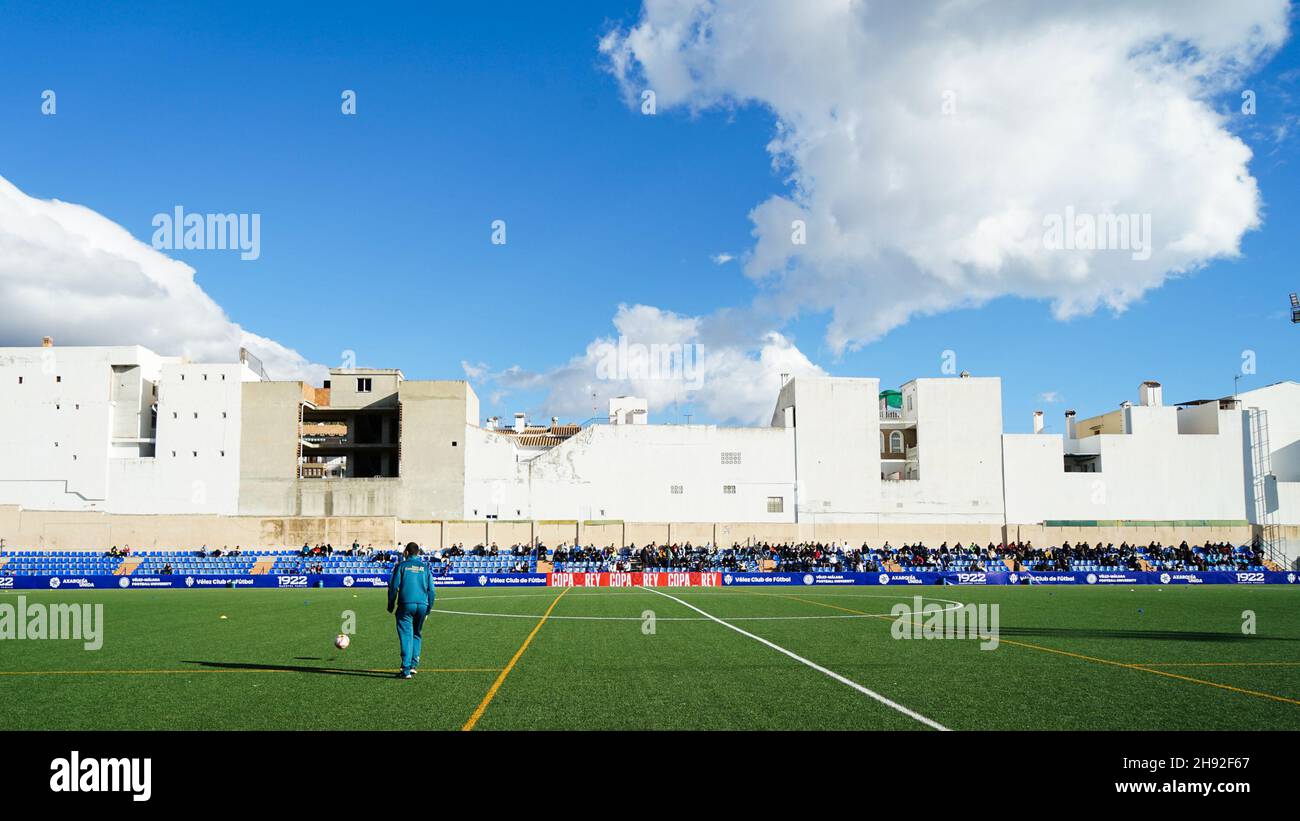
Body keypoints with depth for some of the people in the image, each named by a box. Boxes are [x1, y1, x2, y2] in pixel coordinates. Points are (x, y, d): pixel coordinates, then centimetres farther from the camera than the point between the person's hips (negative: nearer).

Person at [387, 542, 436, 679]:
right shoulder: (425, 567, 12)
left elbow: (393, 586, 0)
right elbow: (431, 590, 13)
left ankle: (406, 669, -9)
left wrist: (391, 606, 9)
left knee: (406, 636, -3)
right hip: (422, 605, 3)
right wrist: (429, 608, 21)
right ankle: (414, 664, 14)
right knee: (416, 634, 19)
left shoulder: (401, 565, 3)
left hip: (406, 604, -3)